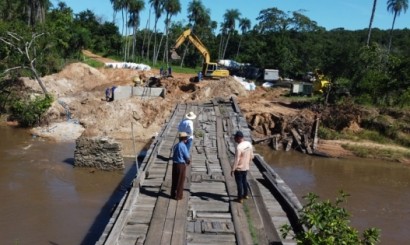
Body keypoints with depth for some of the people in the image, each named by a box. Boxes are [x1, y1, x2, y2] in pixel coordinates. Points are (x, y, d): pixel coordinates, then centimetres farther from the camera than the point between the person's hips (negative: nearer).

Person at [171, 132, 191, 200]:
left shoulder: (176, 145, 8)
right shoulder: (183, 146, -17)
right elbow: (187, 157, -14)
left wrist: (186, 161, 13)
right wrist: (189, 161, 7)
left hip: (175, 164, 7)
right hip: (181, 165, -7)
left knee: (174, 180, 16)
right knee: (180, 181, 5)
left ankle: (173, 194, 24)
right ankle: (178, 196, 11)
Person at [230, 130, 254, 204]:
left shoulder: (239, 147, -27)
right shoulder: (249, 144, -4)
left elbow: (236, 160, -25)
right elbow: (251, 156, 8)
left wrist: (232, 170, -16)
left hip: (239, 168, -7)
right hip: (246, 167, 7)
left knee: (239, 182, 7)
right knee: (244, 180, 24)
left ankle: (240, 198, 17)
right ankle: (245, 195, 39)